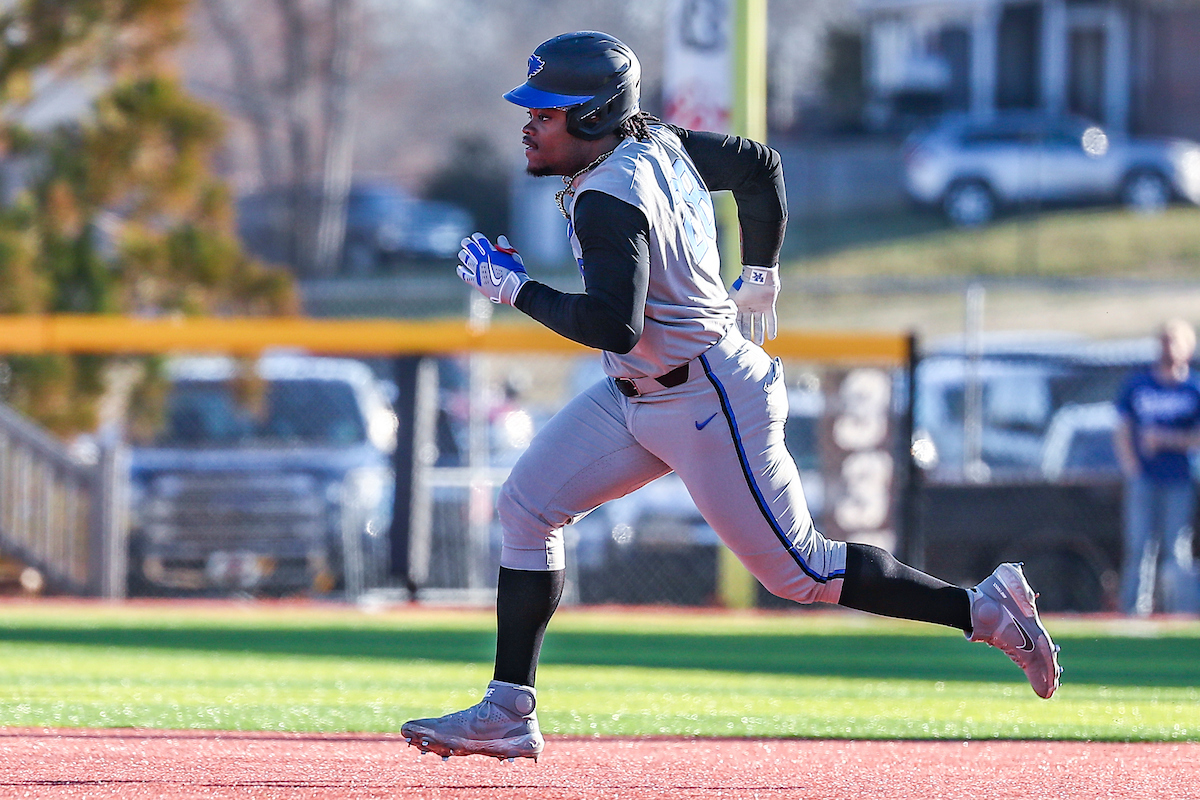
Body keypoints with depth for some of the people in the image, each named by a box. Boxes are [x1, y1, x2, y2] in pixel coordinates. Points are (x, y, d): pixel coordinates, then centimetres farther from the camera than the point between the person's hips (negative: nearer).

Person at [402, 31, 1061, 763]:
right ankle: (510, 714, 3)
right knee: (527, 508, 3)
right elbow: (759, 165, 16)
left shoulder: (609, 197, -25)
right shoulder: (656, 144, 3)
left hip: (711, 404, -10)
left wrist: (515, 288, -22)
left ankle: (983, 608, 8)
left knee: (798, 571, -2)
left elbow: (613, 325, -35)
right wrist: (760, 281, 24)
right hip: (638, 395, 10)